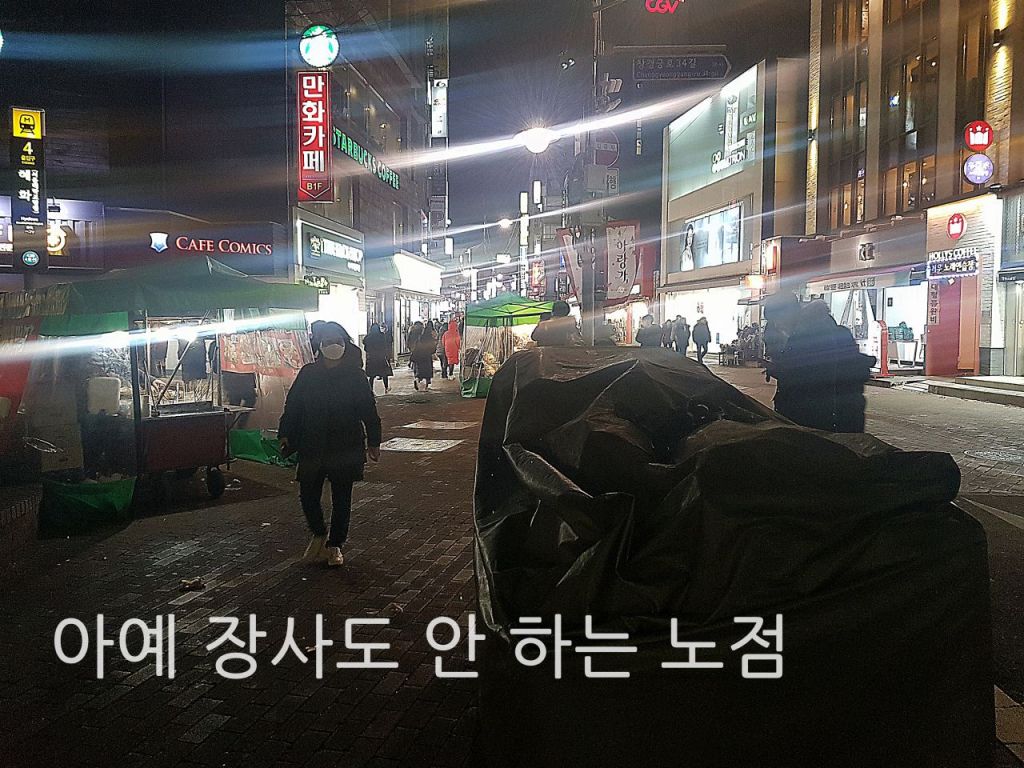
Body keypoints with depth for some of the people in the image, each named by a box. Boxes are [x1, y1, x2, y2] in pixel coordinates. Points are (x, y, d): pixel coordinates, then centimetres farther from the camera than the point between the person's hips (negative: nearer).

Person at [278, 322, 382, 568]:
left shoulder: (355, 375, -2)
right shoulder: (308, 374, 1)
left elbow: (368, 410, 1)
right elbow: (292, 406, 5)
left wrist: (373, 441, 1)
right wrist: (285, 434, -1)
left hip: (346, 448, -1)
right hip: (312, 447, 1)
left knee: (341, 499, 7)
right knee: (308, 496, 1)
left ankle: (335, 545, 24)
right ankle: (319, 534, 29)